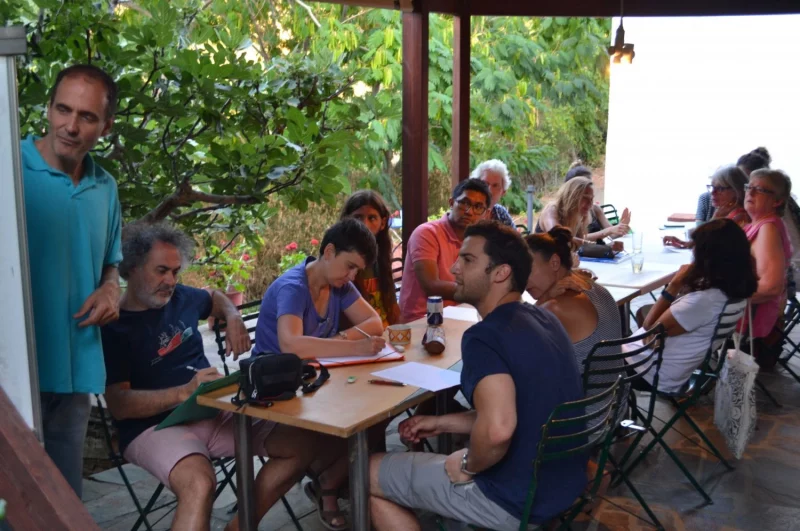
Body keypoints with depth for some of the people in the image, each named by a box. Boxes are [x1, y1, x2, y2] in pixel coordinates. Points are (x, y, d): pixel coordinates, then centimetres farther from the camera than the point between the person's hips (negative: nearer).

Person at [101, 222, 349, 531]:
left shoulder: (180, 298, 12)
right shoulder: (112, 327, -7)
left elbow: (216, 297, 36)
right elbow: (118, 405, -15)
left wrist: (233, 318, 13)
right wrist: (185, 392, -27)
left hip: (214, 412, 7)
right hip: (156, 425, -7)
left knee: (305, 443, -9)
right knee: (200, 483, -40)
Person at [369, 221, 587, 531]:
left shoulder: (485, 336, -22)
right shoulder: (545, 320, 6)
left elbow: (497, 430, -37)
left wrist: (468, 466, -16)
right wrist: (443, 423, 16)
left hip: (518, 499, -9)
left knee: (368, 474, 8)